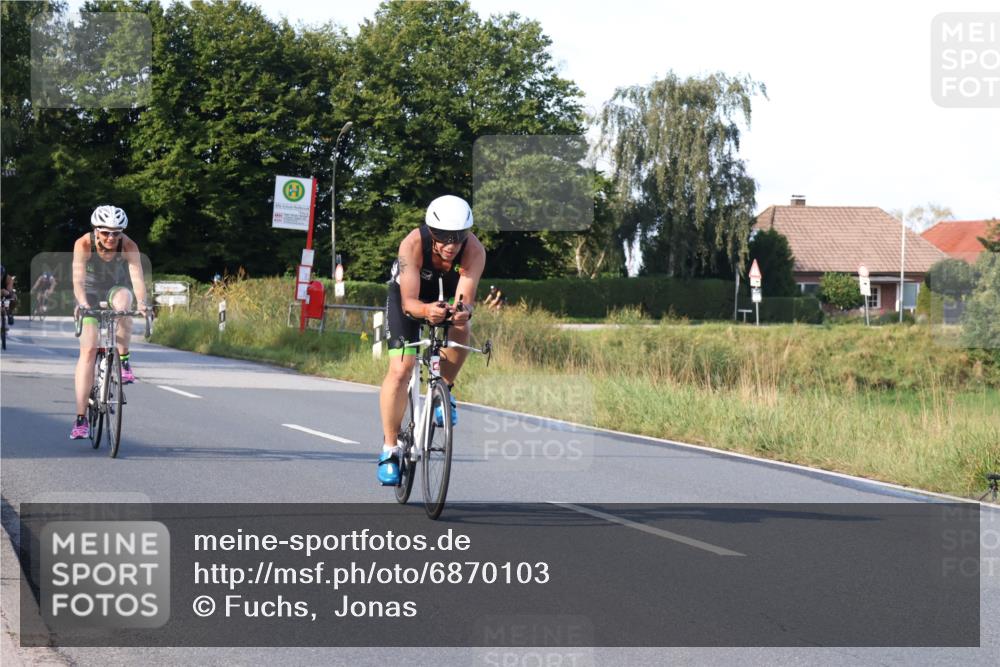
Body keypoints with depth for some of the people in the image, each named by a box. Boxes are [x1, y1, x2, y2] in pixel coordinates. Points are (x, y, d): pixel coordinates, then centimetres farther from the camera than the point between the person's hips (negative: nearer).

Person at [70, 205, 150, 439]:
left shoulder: (128, 246, -24)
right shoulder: (83, 244, -26)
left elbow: (137, 276, -35)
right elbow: (78, 279, -36)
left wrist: (142, 302, -53)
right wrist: (83, 304, -54)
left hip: (116, 290, 1)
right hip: (90, 294, -1)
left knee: (122, 300, -38)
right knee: (88, 349, -14)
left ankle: (124, 360, -21)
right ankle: (81, 418, -14)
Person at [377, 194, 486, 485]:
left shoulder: (475, 251, -33)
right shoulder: (413, 245, -37)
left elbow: (465, 299, -39)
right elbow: (408, 302, -40)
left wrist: (463, 311, -63)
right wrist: (426, 310, -62)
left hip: (448, 294, 1)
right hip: (409, 296, -1)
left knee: (461, 330, -32)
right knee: (400, 369, -15)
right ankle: (389, 450, -2)